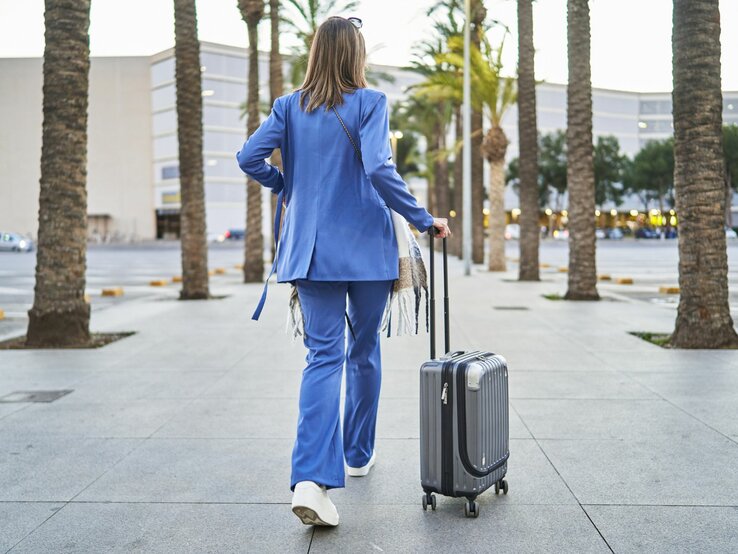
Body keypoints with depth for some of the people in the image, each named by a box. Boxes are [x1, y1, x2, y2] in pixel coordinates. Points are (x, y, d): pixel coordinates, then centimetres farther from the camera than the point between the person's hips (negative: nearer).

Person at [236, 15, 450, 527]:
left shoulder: (290, 106, 5)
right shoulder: (369, 102, -6)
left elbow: (250, 158, -2)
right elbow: (379, 170, -18)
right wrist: (424, 220, -10)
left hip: (312, 249, 2)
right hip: (367, 247, -2)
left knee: (323, 356, 0)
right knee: (364, 351, 15)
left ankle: (313, 477, -16)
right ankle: (359, 455, 30)